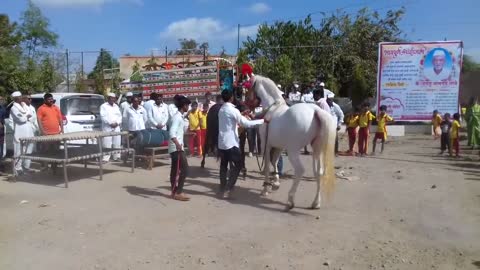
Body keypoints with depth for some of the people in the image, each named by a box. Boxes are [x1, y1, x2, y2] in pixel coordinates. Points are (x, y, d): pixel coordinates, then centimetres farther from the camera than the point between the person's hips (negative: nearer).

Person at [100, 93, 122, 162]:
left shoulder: (116, 106, 19)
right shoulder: (103, 106, 2)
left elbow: (120, 116, 13)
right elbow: (103, 116, -8)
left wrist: (117, 123, -5)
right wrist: (110, 123, -15)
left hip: (116, 127, 5)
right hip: (107, 128, -5)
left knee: (117, 143, 6)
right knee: (107, 144, -9)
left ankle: (116, 157, 15)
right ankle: (105, 158, -6)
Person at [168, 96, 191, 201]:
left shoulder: (179, 116, 14)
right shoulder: (177, 117, -16)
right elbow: (172, 132, -28)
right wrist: (177, 143, -42)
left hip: (177, 147, 10)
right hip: (176, 148, -10)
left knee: (176, 170, 12)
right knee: (184, 169, -9)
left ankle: (175, 191, 19)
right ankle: (177, 192, -4)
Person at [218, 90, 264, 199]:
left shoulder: (221, 110, 9)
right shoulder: (233, 111, -15)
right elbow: (246, 123, -15)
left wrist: (242, 115, 23)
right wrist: (262, 120, -9)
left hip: (221, 142, 8)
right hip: (231, 143, -8)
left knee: (223, 165, 16)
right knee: (236, 166, -1)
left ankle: (223, 188, 25)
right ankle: (227, 190, -7)